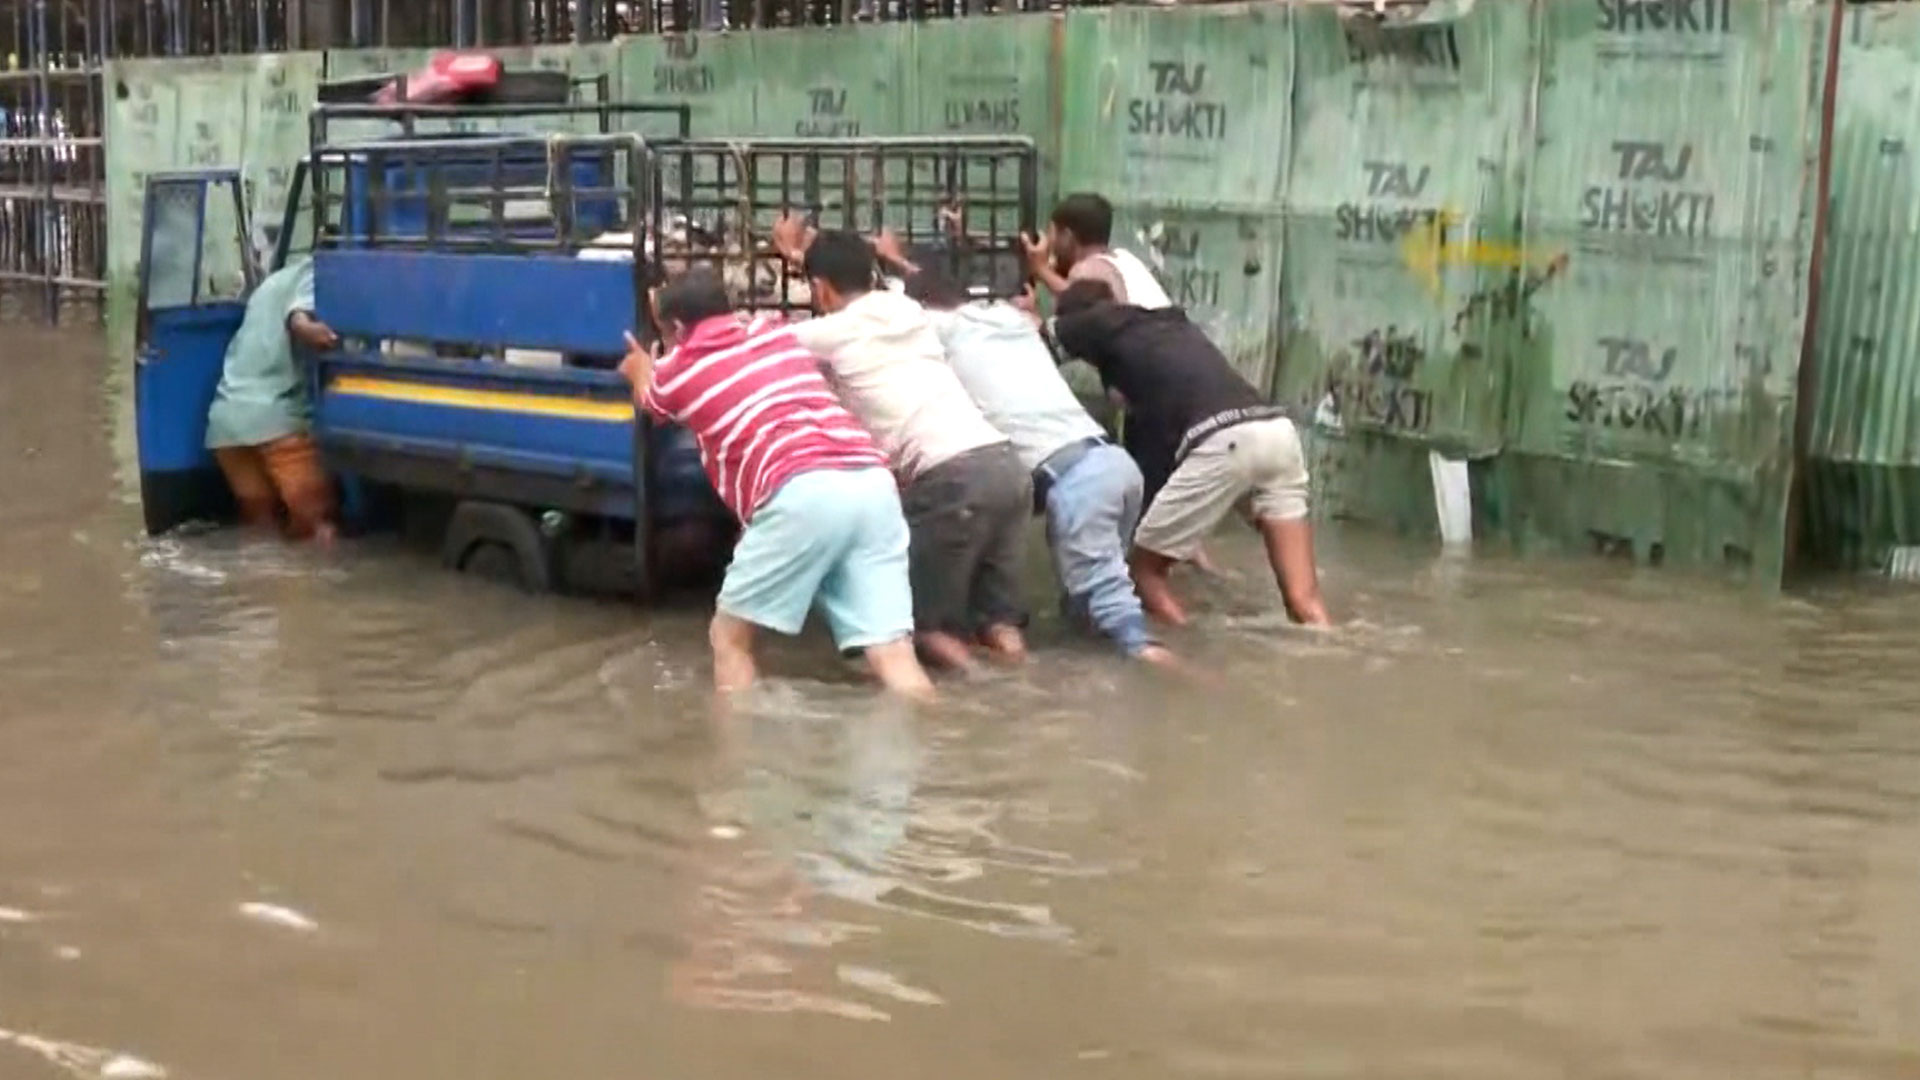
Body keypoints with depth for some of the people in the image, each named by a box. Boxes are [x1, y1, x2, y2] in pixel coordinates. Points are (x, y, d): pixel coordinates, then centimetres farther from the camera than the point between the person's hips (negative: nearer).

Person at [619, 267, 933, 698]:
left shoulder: (678, 369, 19)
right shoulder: (777, 333, 30)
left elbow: (649, 398, 46)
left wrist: (640, 366, 70)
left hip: (802, 493, -5)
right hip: (872, 480, 5)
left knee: (729, 636, 13)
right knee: (894, 655, -1)